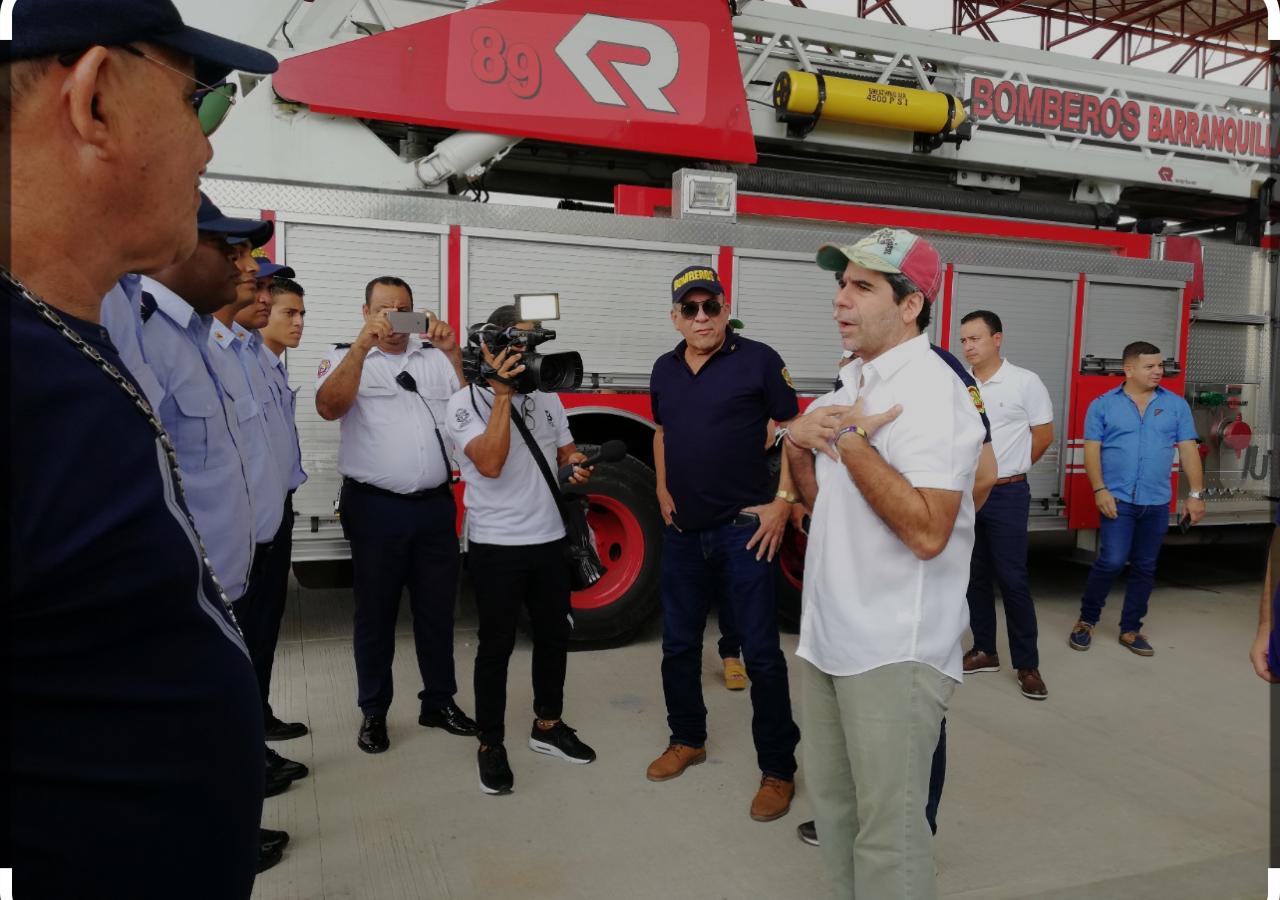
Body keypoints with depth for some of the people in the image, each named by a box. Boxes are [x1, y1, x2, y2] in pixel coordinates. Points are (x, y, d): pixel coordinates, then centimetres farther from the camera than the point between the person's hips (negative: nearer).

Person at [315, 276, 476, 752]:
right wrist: (362, 346, -24)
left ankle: (439, 702, 26)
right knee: (375, 612, 8)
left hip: (435, 505, 3)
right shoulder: (344, 358, 2)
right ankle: (374, 713, 21)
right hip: (376, 507, -3)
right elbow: (328, 406, -16)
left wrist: (453, 352, -11)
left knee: (438, 608, 12)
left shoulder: (436, 357, 11)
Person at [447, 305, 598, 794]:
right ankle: (490, 744, 19)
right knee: (497, 646, 3)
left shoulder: (545, 396, 8)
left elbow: (567, 450, 19)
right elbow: (490, 464, -24)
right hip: (496, 546, -6)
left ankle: (548, 726, 33)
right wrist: (502, 392, -25)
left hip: (550, 539, 6)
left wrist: (577, 466, -6)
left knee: (554, 634, 15)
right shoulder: (466, 402, -10)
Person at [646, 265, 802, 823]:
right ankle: (687, 740, 36)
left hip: (743, 529, -5)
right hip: (681, 530, 6)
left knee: (761, 652, 0)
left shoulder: (757, 360, -8)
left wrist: (783, 501, -12)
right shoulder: (665, 369, 9)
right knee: (679, 645, 15)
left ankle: (778, 770, 13)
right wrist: (662, 490, 12)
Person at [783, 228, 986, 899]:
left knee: (887, 832, 3)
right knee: (833, 803, 21)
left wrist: (849, 441, -21)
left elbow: (926, 531, -27)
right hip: (830, 636, 9)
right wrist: (800, 446, -2)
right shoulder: (853, 383, 12)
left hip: (894, 653, -9)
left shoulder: (932, 391, -16)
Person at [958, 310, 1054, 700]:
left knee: (1012, 579, -3)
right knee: (975, 577, 11)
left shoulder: (1025, 382, -5)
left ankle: (1027, 665, 7)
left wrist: (1009, 468, 8)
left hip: (1007, 496, -4)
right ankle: (984, 651, 23)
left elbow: (1043, 435, 1)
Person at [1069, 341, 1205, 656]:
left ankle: (1130, 630, 21)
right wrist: (1099, 490, -12)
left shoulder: (1176, 405, 6)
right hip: (1117, 498, -3)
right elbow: (1091, 450, -3)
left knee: (1145, 567, 9)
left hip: (1157, 502, 3)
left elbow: (1188, 450, 6)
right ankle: (1086, 620, 8)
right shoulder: (1103, 404, 0)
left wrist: (1196, 493, 1)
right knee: (1112, 561, -11)